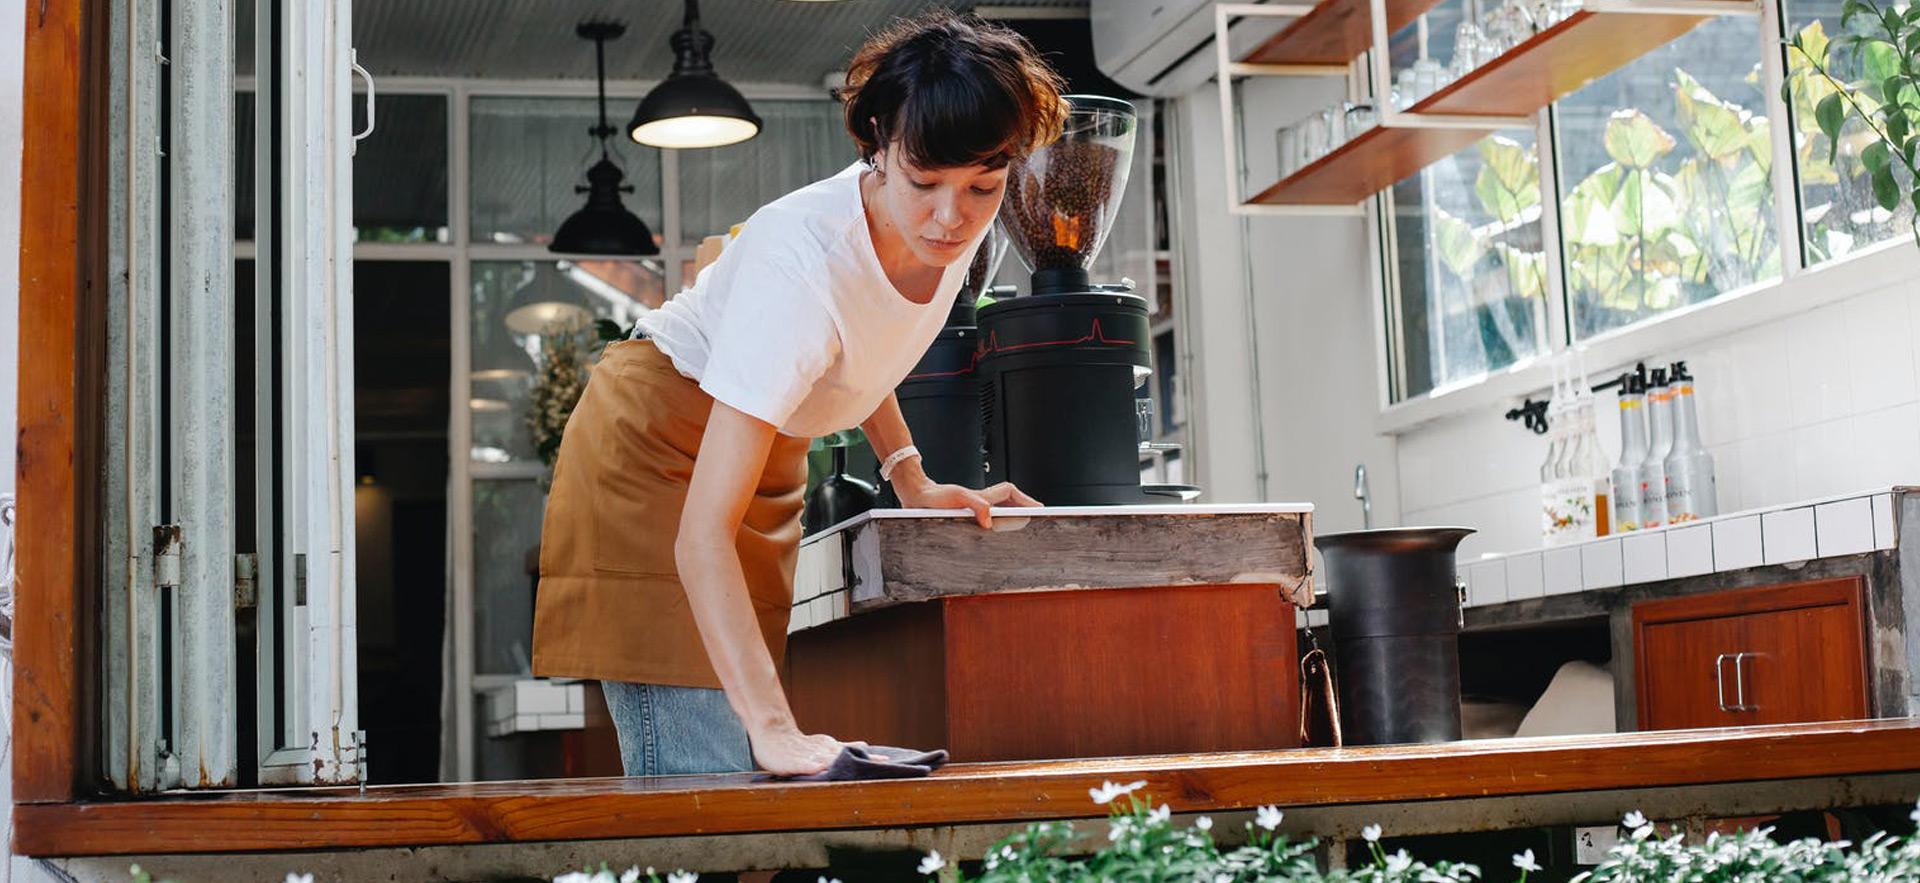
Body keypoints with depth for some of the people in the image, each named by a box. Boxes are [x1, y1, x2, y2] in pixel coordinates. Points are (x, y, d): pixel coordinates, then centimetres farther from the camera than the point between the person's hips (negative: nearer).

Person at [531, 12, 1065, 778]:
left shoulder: (952, 227, -14)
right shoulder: (803, 263, -36)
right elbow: (702, 533, -39)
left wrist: (909, 477, 2)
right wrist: (773, 727, -47)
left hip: (767, 450, 7)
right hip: (661, 449, -7)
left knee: (765, 767, 6)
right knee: (702, 775, -16)